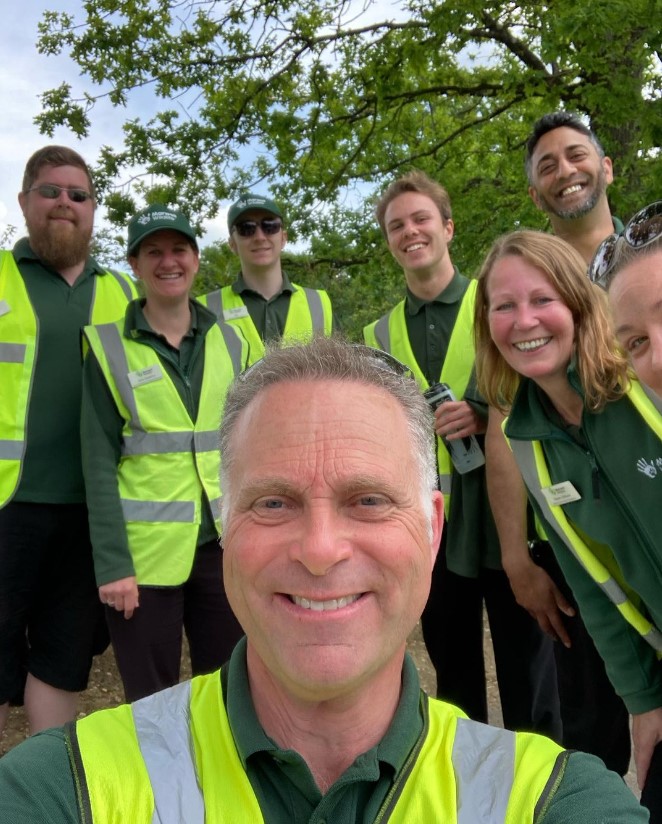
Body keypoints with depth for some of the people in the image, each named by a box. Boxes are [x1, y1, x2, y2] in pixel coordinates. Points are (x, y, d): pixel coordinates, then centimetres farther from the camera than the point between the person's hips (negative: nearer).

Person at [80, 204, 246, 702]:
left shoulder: (229, 341, 6)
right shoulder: (110, 348, -4)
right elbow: (99, 463, -7)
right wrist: (112, 563, -12)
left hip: (224, 546, 3)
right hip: (144, 553, -3)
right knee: (151, 701, 11)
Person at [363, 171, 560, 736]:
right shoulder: (380, 335, 11)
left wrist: (487, 416, -17)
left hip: (503, 515, -3)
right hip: (429, 526, 4)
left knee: (528, 665, 6)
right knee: (452, 671, 16)